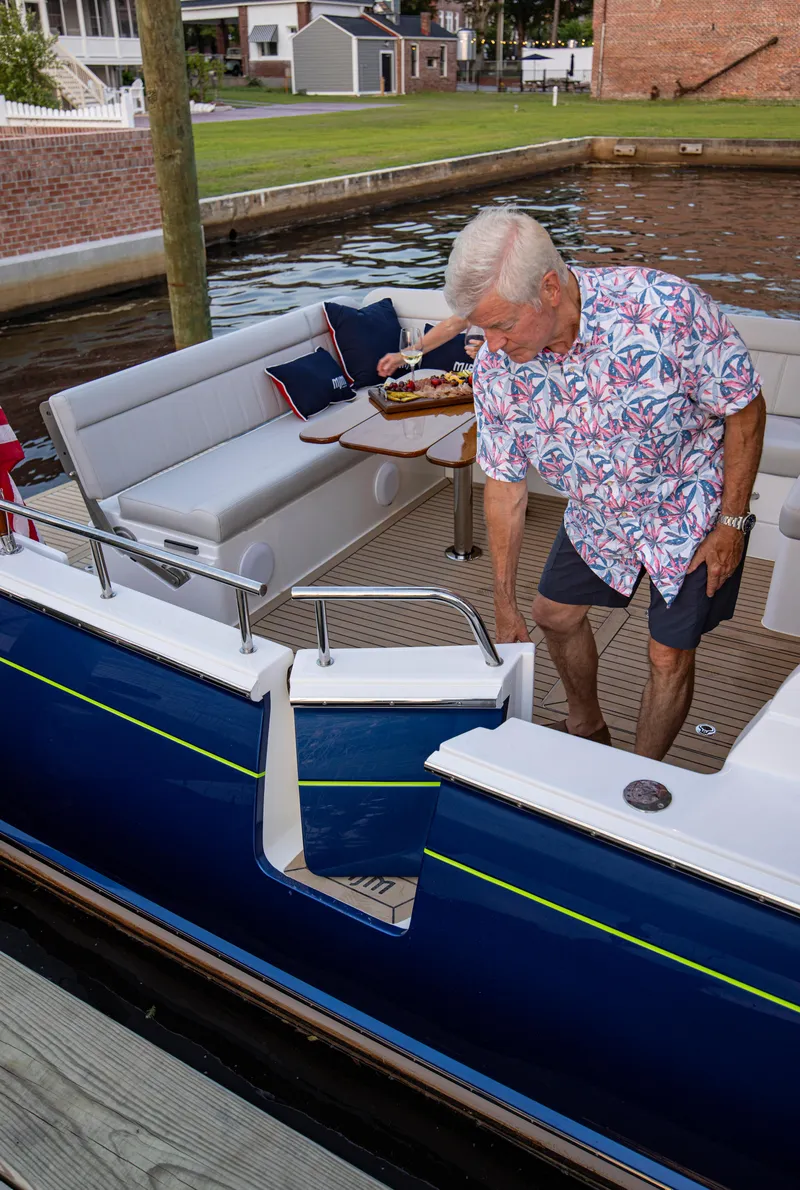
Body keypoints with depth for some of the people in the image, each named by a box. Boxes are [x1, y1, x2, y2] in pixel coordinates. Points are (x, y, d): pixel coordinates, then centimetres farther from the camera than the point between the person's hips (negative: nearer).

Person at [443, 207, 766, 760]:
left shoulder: (668, 308, -33)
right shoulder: (497, 365, -19)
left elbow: (746, 409, -19)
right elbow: (505, 484, -10)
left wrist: (732, 522, -15)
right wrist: (504, 604, -5)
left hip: (691, 512, -4)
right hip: (597, 514, 5)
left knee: (670, 656, -1)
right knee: (555, 613, 15)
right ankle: (587, 726, 44)